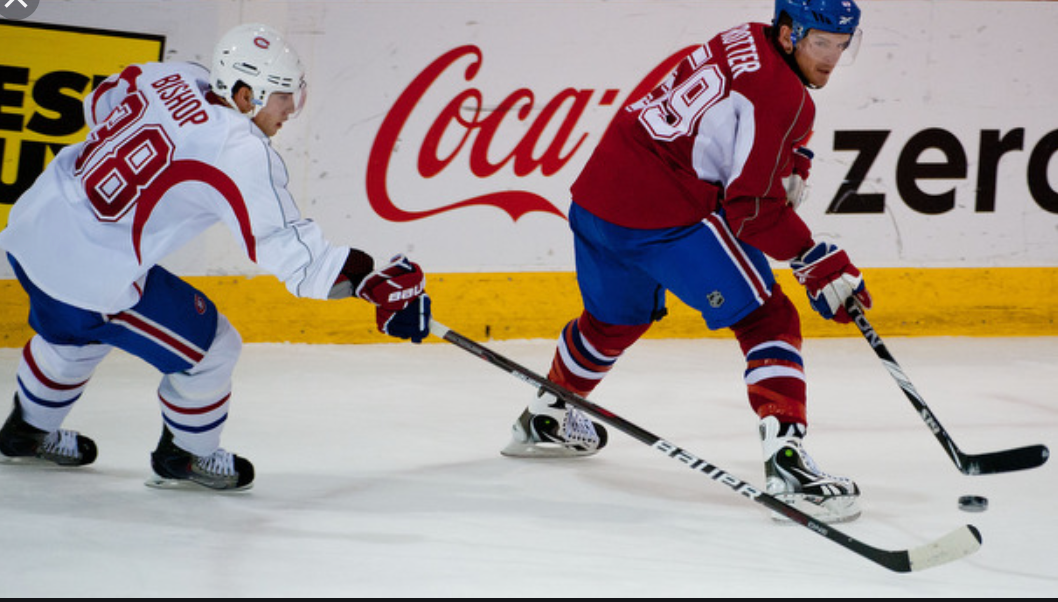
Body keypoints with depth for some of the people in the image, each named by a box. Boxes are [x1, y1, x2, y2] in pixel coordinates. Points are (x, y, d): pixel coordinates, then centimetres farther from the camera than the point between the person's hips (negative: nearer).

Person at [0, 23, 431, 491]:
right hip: (90, 274, -8)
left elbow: (100, 106, 18)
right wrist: (375, 284, -20)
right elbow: (290, 252, -23)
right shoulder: (241, 154, -21)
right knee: (210, 348, 9)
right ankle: (183, 457, 29)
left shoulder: (175, 78, -1)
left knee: (78, 335, 37)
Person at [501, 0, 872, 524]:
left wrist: (789, 162, 14)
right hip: (666, 219, -9)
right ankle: (786, 464, -24)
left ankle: (544, 420, 54)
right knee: (768, 321, -9)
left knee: (616, 318, 33)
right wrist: (817, 263, -12)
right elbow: (751, 205, -17)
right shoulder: (780, 92, -15)